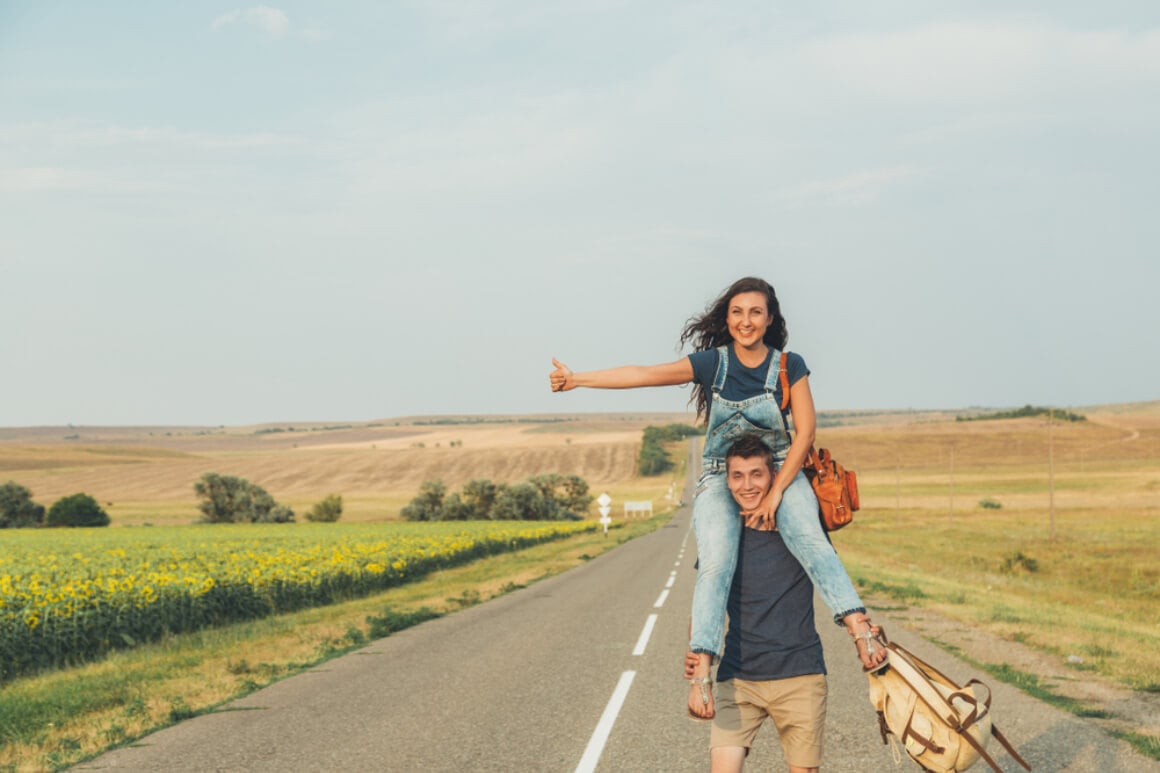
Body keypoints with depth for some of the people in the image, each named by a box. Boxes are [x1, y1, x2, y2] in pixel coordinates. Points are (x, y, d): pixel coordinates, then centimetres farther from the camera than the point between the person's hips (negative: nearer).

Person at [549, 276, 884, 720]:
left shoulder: (789, 366, -1)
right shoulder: (712, 362, 0)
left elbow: (805, 432, -5)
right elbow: (646, 374, -2)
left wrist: (775, 493, -13)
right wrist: (577, 379, -6)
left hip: (781, 473, 0)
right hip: (720, 480, 0)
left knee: (810, 539, -30)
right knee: (716, 564, -24)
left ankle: (862, 634, -40)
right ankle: (700, 674, -32)